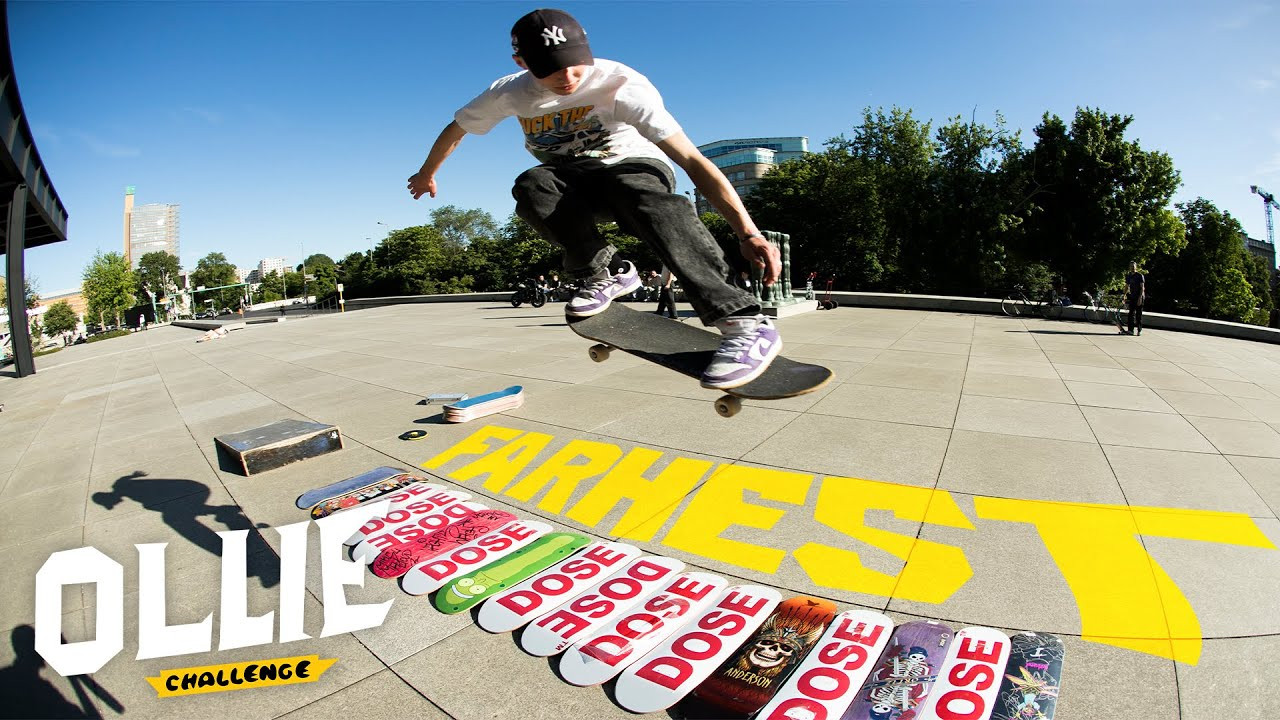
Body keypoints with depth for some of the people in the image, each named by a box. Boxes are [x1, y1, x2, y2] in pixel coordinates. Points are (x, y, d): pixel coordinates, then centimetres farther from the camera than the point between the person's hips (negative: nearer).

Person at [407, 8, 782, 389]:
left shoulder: (620, 84, -26)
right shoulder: (509, 93, -14)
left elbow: (691, 159, -34)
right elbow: (454, 130, 7)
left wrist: (748, 233, -43)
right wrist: (426, 174, 22)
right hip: (572, 177, 3)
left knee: (639, 195, -42)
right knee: (531, 186, -32)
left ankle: (746, 324, -50)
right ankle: (608, 273, -19)